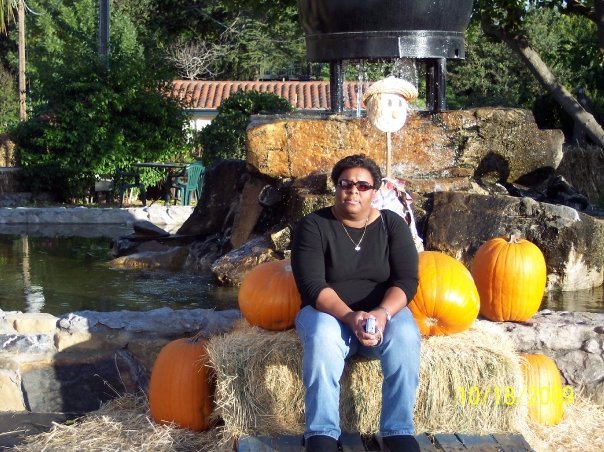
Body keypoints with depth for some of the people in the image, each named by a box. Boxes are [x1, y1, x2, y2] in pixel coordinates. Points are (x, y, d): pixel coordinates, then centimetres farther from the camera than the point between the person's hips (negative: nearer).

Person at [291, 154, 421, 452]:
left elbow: (406, 280, -8)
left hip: (384, 312, 2)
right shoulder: (313, 226, -6)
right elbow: (312, 285, -15)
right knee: (322, 336, -36)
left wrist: (382, 313, -28)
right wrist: (350, 317, -31)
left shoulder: (393, 225, 1)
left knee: (405, 336, -32)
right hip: (329, 313, -1)